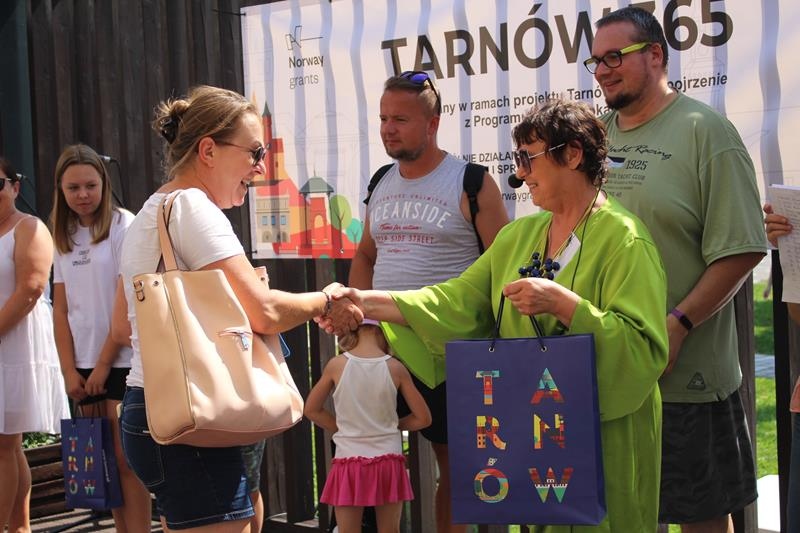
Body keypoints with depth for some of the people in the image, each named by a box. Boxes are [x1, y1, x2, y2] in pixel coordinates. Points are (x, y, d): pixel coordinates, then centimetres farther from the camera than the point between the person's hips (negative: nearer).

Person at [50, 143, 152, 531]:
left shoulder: (122, 226, -6)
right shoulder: (64, 237, 11)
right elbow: (61, 309, 8)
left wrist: (104, 363, -11)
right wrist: (69, 370, -1)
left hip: (121, 361, -6)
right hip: (84, 366, 6)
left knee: (125, 458, -6)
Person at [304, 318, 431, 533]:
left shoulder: (337, 365, -5)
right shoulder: (395, 368, -5)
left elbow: (311, 410, 6)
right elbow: (423, 418, 1)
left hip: (349, 461, -1)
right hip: (388, 461, 1)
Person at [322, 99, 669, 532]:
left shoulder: (623, 239, -12)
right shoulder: (518, 236, 10)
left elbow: (643, 348, -20)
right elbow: (458, 302, 3)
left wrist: (561, 302, -27)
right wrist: (368, 302, -7)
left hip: (603, 437, -6)